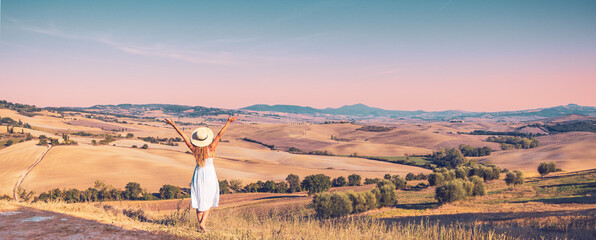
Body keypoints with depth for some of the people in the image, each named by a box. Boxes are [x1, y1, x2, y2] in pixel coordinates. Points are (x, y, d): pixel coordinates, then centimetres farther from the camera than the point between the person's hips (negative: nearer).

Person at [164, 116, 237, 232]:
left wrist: (173, 125, -2)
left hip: (198, 174, 3)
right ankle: (203, 222, 1)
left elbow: (183, 135, -7)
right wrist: (228, 122, -27)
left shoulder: (194, 149, -12)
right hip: (209, 174, -3)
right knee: (209, 200, 12)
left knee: (200, 200, 13)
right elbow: (220, 134, -24)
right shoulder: (211, 149, -19)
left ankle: (201, 224, 16)